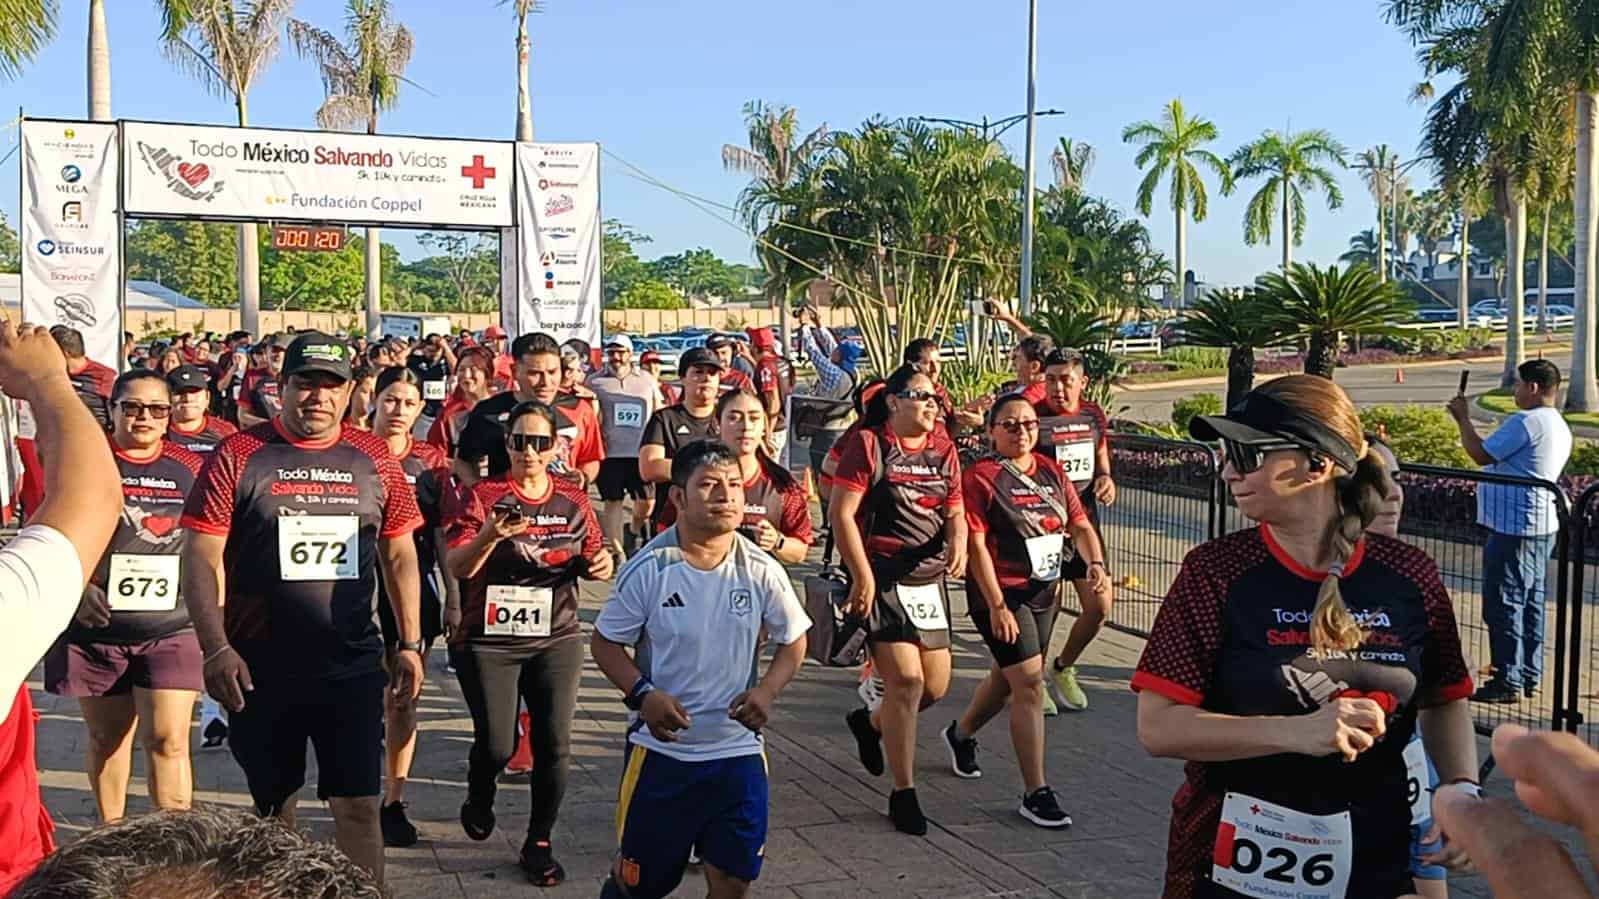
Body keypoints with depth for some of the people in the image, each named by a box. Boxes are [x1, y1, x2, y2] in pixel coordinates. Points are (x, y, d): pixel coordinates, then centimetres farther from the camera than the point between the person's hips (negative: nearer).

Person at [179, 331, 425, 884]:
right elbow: (201, 559, -7)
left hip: (352, 667, 1)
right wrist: (216, 648, -16)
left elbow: (399, 555, 10)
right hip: (260, 668, -1)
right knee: (272, 802, 15)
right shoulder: (238, 457, -4)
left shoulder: (374, 460, 3)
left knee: (358, 802, 0)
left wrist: (410, 643, 6)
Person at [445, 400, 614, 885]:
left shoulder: (573, 500, 4)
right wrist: (488, 535, -31)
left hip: (557, 640, 3)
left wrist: (602, 564, -7)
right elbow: (458, 567, -12)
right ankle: (479, 799, 35)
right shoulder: (484, 495, -6)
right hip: (489, 641, -3)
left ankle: (539, 844, 18)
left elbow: (591, 559, 16)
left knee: (554, 744, 0)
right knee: (496, 745, 0)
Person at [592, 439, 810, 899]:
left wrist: (767, 690, -9)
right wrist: (642, 694, -18)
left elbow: (793, 641, 8)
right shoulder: (647, 569, -12)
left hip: (738, 749, 2)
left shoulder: (763, 572, -6)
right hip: (660, 748, -2)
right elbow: (605, 642, -2)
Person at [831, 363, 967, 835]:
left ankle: (870, 723, 40)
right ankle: (903, 793, 1)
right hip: (882, 580, -7)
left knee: (936, 686, 9)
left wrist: (958, 540, -9)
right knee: (906, 680, -13)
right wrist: (862, 576, -15)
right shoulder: (868, 444, -8)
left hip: (929, 581, 7)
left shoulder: (943, 449, 10)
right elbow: (841, 514, -11)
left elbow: (954, 510, 14)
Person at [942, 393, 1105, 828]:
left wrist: (1095, 562, -12)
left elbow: (1079, 524, 9)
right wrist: (997, 606, -21)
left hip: (1045, 592, 7)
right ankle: (1035, 794, -6)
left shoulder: (1052, 472, 8)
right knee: (1029, 683, -12)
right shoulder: (980, 477, -11)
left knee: (1008, 677, 21)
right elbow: (976, 546, -16)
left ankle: (961, 734, 48)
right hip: (1000, 593, -7)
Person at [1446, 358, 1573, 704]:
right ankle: (1530, 677, 20)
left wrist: (1463, 418, -2)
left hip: (1514, 527, -10)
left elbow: (1481, 455, -14)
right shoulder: (1559, 426, 15)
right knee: (1531, 602, 14)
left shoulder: (1525, 422, -18)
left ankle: (1508, 681, -1)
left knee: (1504, 604, -4)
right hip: (1542, 524, 10)